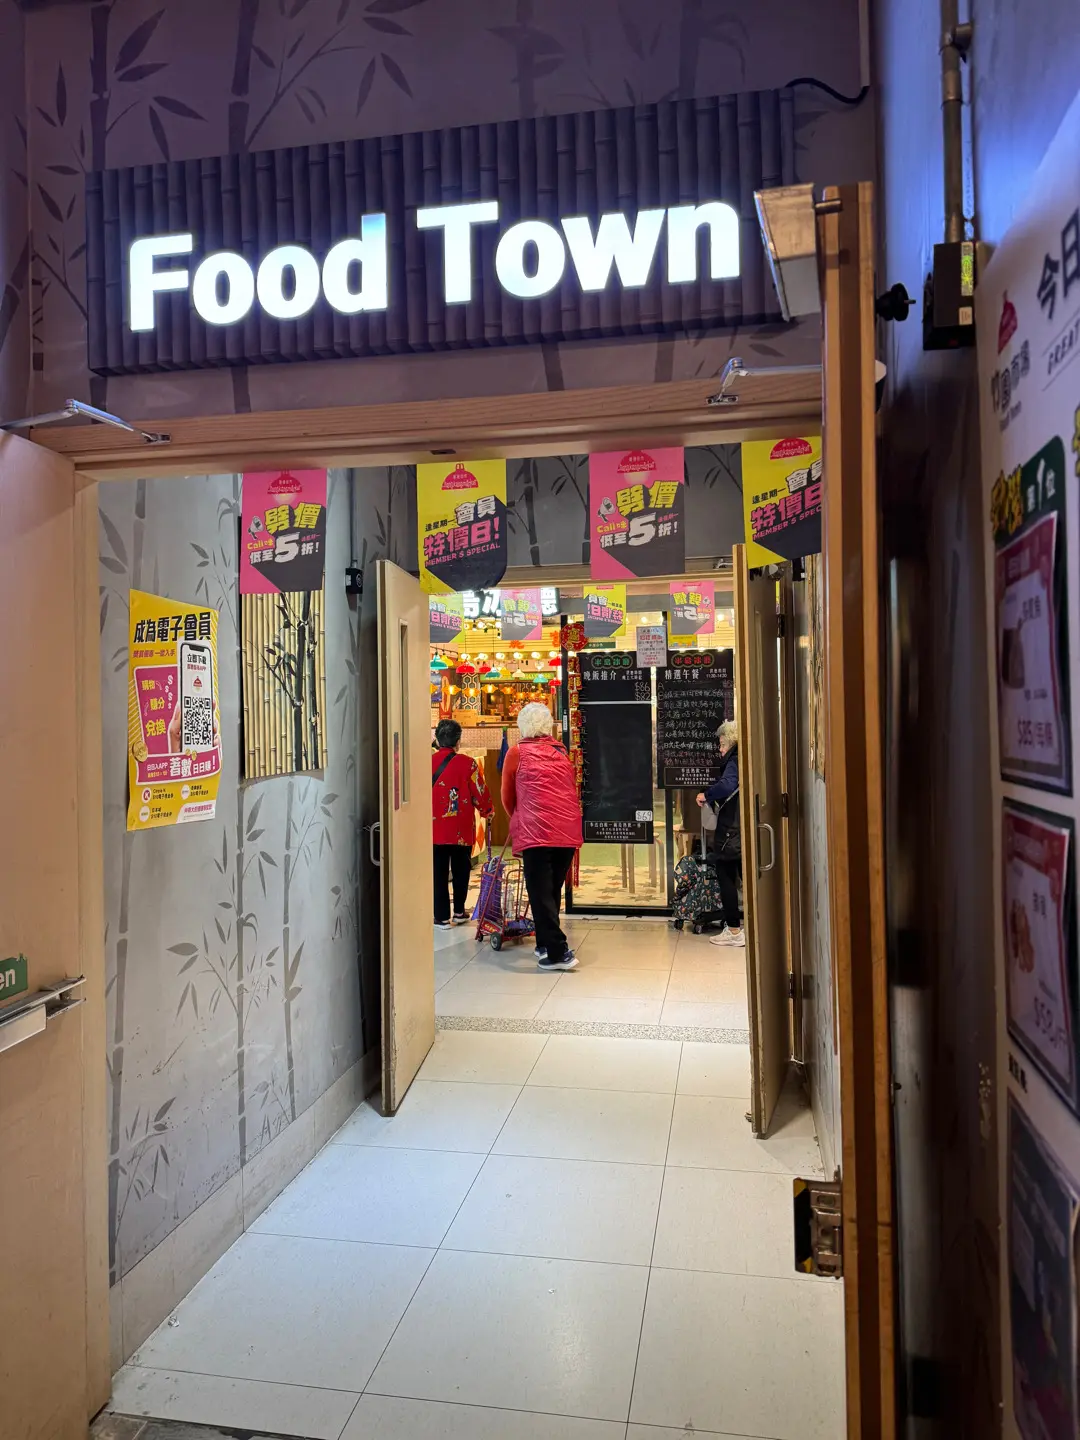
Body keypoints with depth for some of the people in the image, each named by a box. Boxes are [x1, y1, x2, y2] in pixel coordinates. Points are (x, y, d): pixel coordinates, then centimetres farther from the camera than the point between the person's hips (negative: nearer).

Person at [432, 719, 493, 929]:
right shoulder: (468, 763, -7)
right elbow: (480, 792, -3)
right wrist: (488, 812, 15)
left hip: (434, 828, 1)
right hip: (462, 830, -1)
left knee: (439, 872, 6)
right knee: (461, 870, 15)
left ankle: (442, 917, 7)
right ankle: (459, 912, 23)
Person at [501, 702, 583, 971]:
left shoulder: (517, 752, 7)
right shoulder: (561, 752, 18)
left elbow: (507, 797, 15)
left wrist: (517, 820, 35)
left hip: (537, 831, -5)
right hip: (569, 830, 5)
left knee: (541, 892, -1)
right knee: (553, 890, 17)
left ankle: (559, 953, -6)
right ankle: (545, 944, 26)